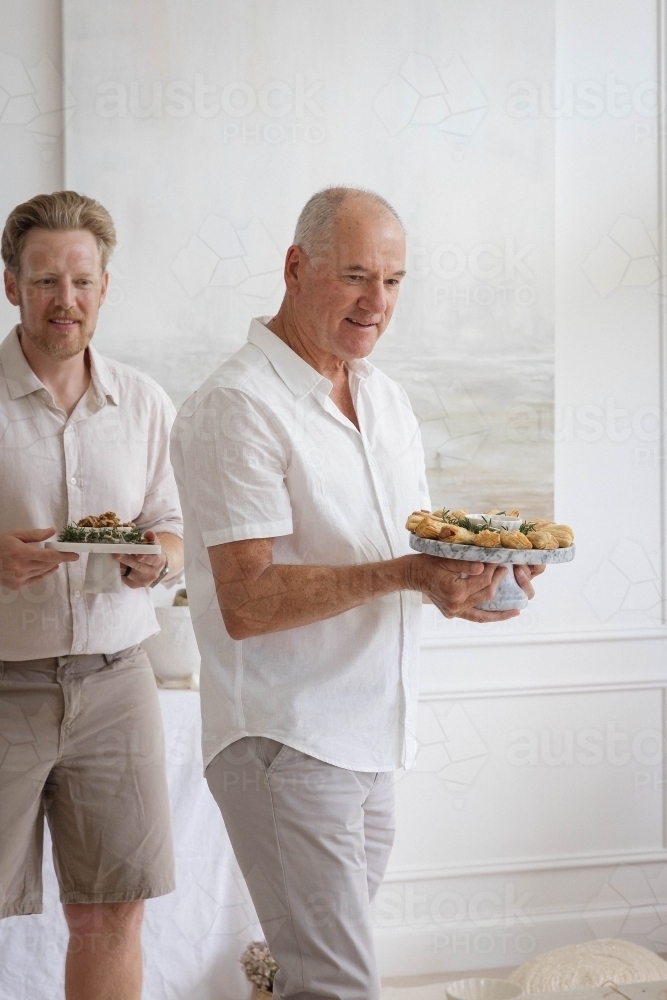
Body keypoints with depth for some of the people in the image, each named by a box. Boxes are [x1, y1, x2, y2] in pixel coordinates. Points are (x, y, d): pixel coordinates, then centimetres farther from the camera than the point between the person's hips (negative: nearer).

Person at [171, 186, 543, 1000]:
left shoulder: (385, 398, 13)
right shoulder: (238, 407, -13)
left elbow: (414, 544, 18)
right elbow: (246, 603, -20)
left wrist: (468, 572, -5)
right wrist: (402, 573, -28)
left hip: (369, 736, 8)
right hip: (285, 741, -8)